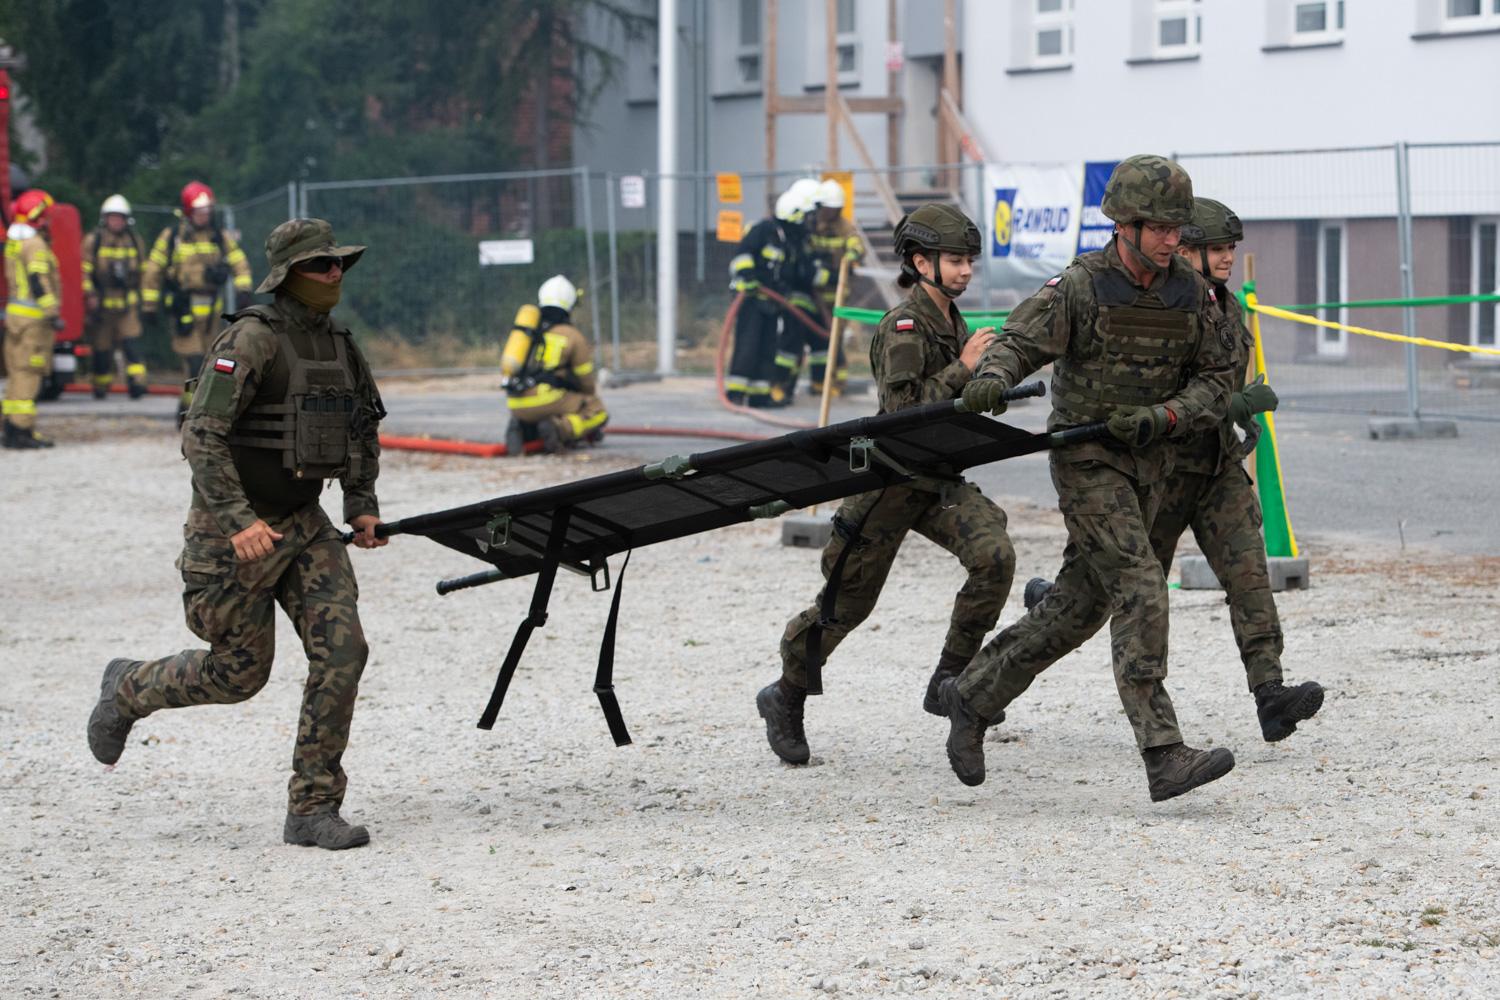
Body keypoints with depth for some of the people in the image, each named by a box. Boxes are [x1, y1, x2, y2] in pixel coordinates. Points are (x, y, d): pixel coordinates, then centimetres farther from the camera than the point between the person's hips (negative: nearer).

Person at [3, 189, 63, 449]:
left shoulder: (13, 242, 15)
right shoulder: (35, 245, -15)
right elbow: (39, 282, -21)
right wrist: (53, 314, -21)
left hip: (15, 311, 10)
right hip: (33, 318, -9)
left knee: (18, 372, 13)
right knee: (28, 372, -8)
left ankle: (12, 428, 17)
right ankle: (21, 430, -10)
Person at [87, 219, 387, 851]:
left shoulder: (339, 345, 7)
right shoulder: (252, 340, -17)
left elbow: (364, 430, 24)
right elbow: (202, 436, -22)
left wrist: (362, 506, 13)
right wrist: (237, 521, -29)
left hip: (304, 525, 6)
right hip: (234, 526, -6)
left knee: (341, 652, -8)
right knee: (239, 672, 2)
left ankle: (312, 810, -2)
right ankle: (128, 690, 32)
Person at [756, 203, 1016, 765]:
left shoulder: (953, 323, 9)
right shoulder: (903, 328, -17)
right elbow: (902, 410, -26)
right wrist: (962, 368, -27)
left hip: (939, 483, 7)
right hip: (889, 481, -7)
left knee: (994, 554, -20)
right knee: (846, 602, 3)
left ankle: (949, 681, -12)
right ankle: (786, 699, 25)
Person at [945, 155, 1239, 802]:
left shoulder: (1192, 294, 2)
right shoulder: (1080, 286, -11)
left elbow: (1213, 384, 4)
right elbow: (1018, 342, -14)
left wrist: (1161, 417, -15)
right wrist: (991, 379, -37)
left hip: (1147, 465, 6)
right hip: (1085, 458, -6)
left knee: (1081, 607, 11)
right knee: (1140, 590, -18)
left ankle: (973, 698, 28)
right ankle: (1164, 757, -22)